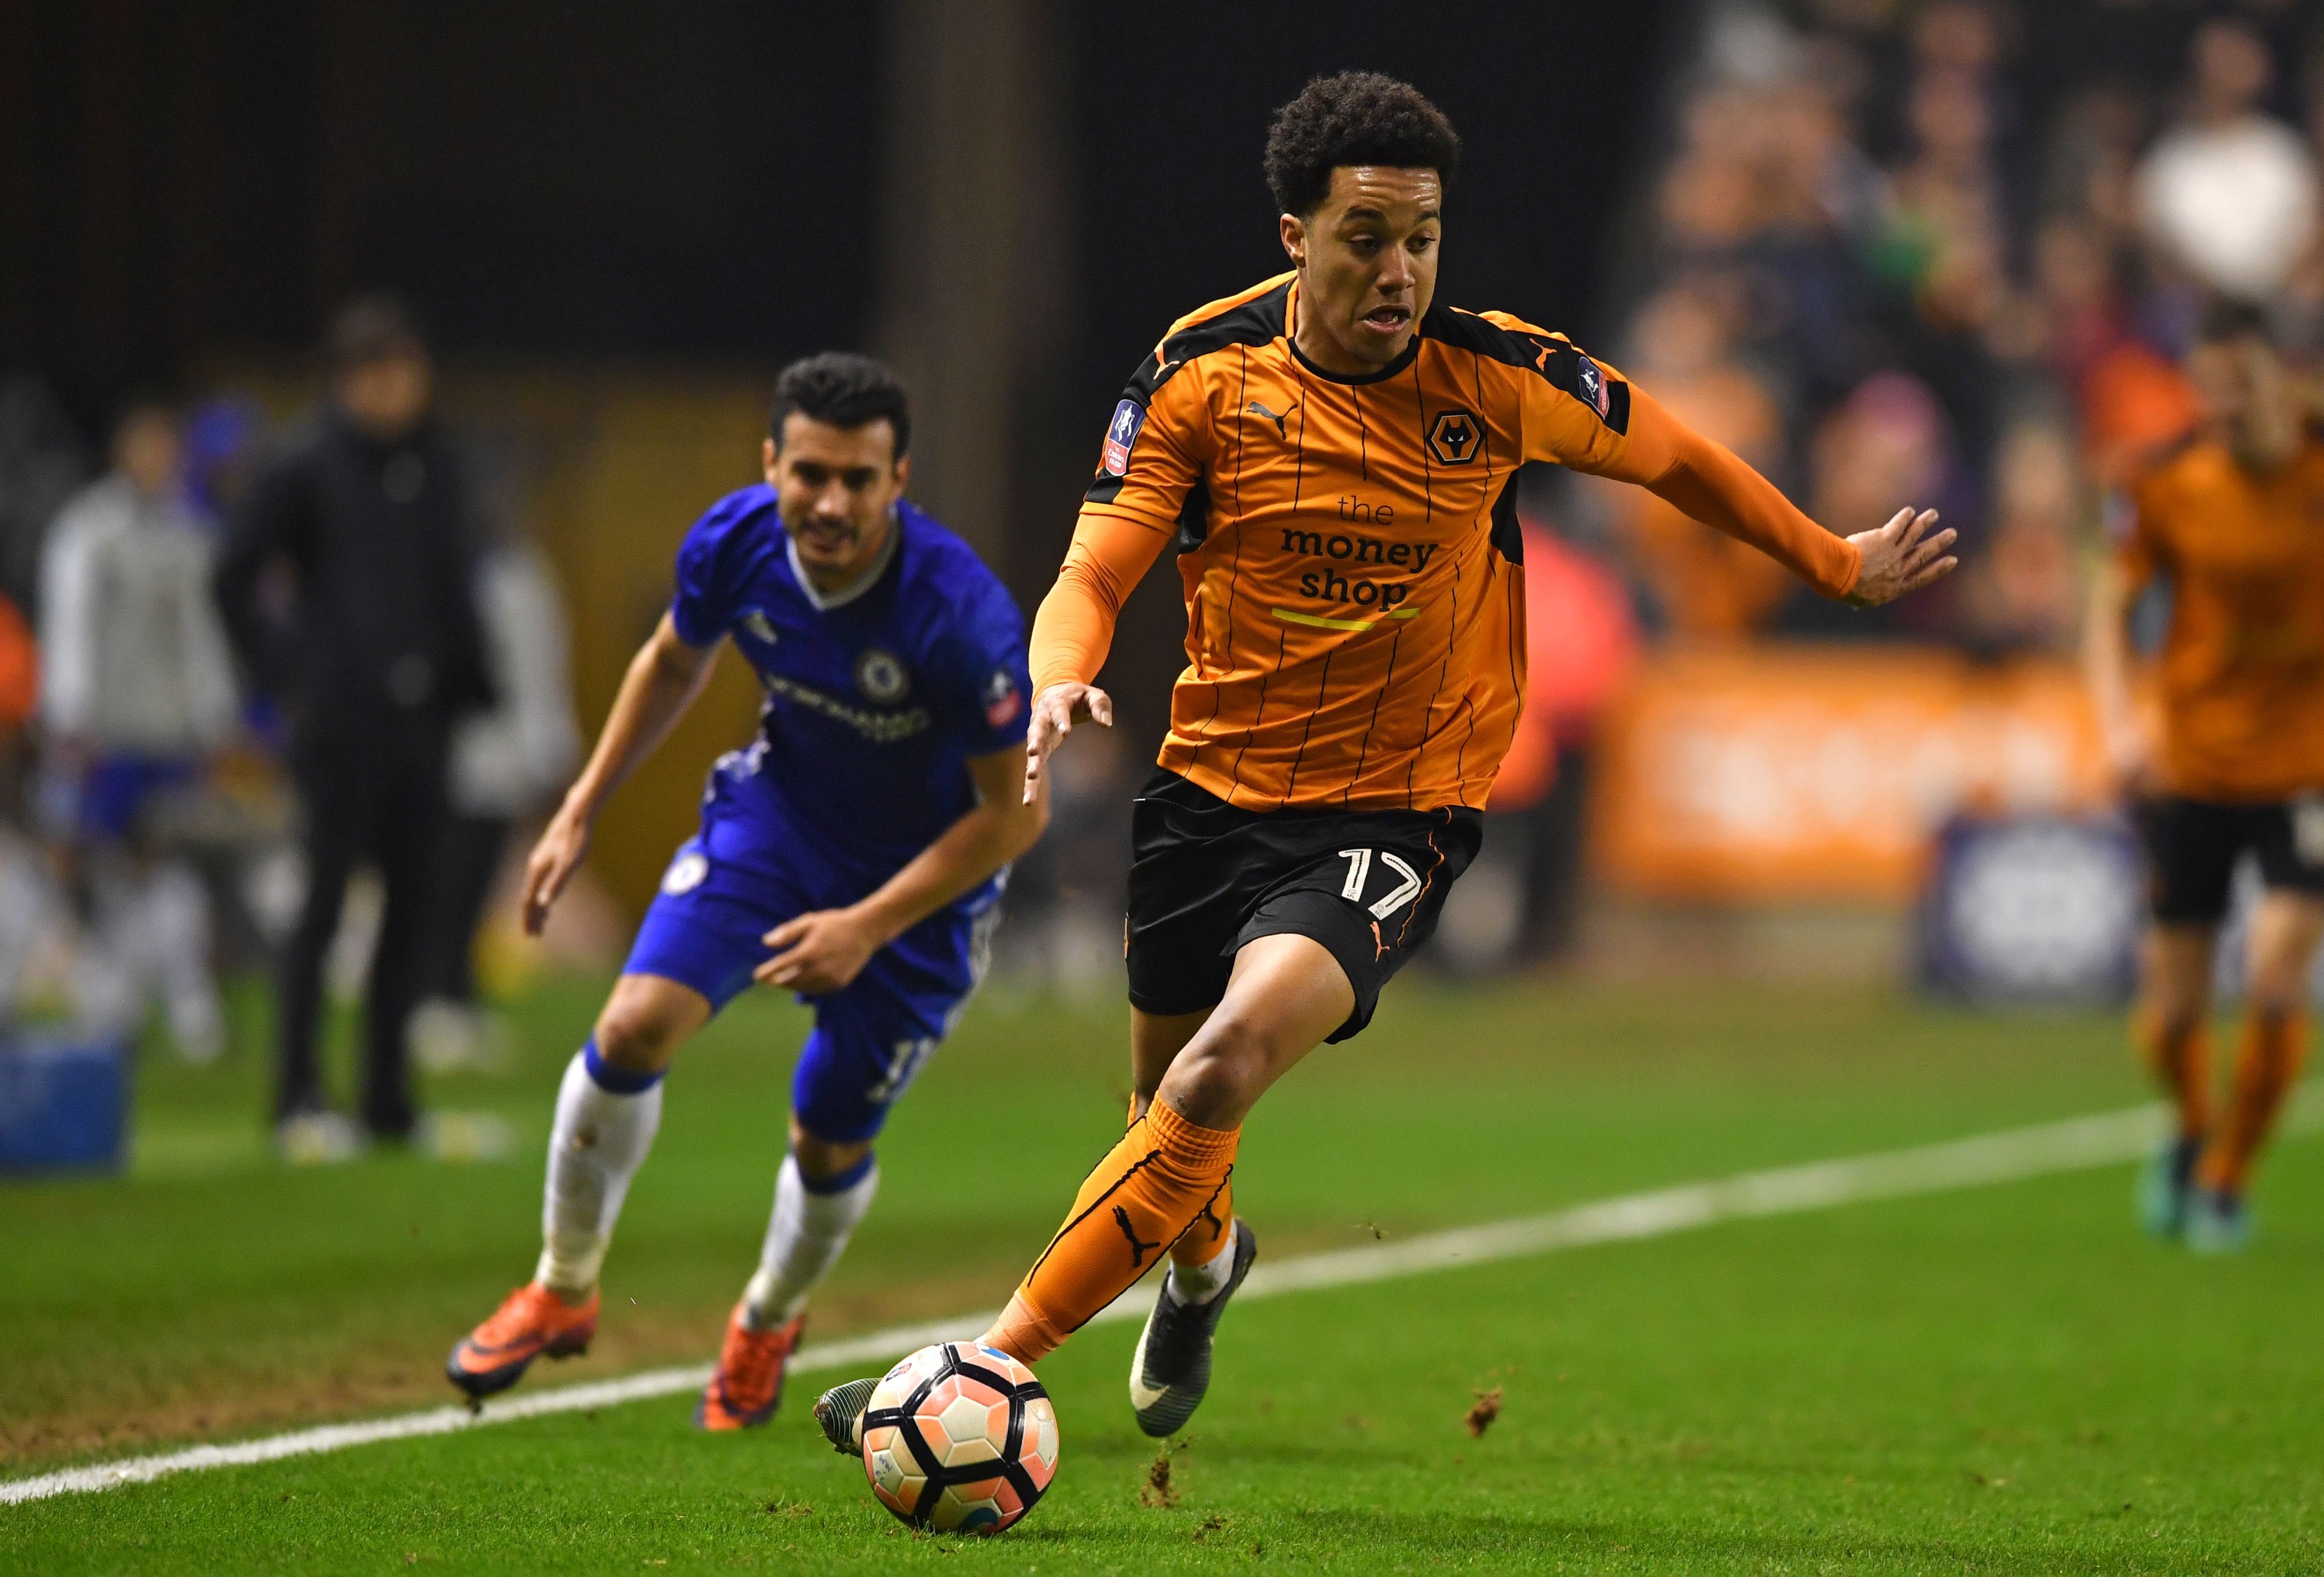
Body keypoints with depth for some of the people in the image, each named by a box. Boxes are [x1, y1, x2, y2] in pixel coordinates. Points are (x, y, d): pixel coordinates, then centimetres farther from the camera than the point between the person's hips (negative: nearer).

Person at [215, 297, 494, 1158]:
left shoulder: (438, 466, 11)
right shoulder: (308, 467, -5)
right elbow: (235, 579, -1)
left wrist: (465, 685, 10)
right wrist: (285, 674, -6)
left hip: (420, 723, 6)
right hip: (340, 723, -5)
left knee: (413, 901, 6)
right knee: (326, 900, -6)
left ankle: (388, 1096, 13)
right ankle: (298, 1096, -3)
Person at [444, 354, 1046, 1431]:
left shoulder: (962, 615, -34)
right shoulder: (734, 544, -20)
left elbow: (1015, 810, -22)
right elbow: (674, 661, 5)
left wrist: (869, 927, -25)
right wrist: (581, 812, 5)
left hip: (923, 876, -3)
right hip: (776, 812, 3)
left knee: (830, 1143, 5)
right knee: (636, 1025, -16)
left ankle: (768, 1324, 38)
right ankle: (563, 1291, 4)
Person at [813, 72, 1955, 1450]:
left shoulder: (1497, 377, -11)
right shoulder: (1206, 372, -9)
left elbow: (1670, 457, 7)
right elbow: (1095, 574, -10)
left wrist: (1836, 563, 16)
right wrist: (1062, 681, -32)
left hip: (1396, 809, -3)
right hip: (1214, 777, 3)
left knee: (1235, 1055, -28)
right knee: (1166, 1088, 18)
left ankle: (996, 1361, -25)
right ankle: (1205, 1261, 57)